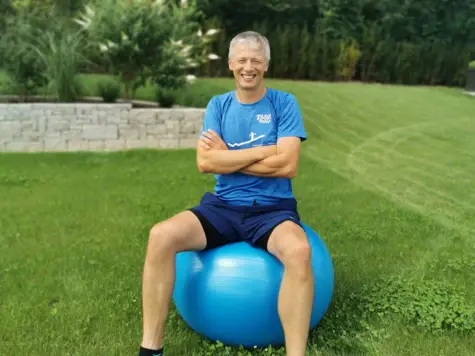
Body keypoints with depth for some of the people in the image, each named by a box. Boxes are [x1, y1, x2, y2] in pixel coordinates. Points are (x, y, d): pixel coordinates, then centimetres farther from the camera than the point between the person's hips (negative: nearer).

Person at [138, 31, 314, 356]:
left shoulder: (284, 103, 1)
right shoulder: (218, 105, 8)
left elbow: (287, 165, -12)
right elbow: (205, 162, -7)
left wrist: (226, 156, -7)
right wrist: (264, 150, -10)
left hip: (273, 209, -2)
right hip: (223, 206, 3)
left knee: (299, 252, -36)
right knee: (161, 236, -23)